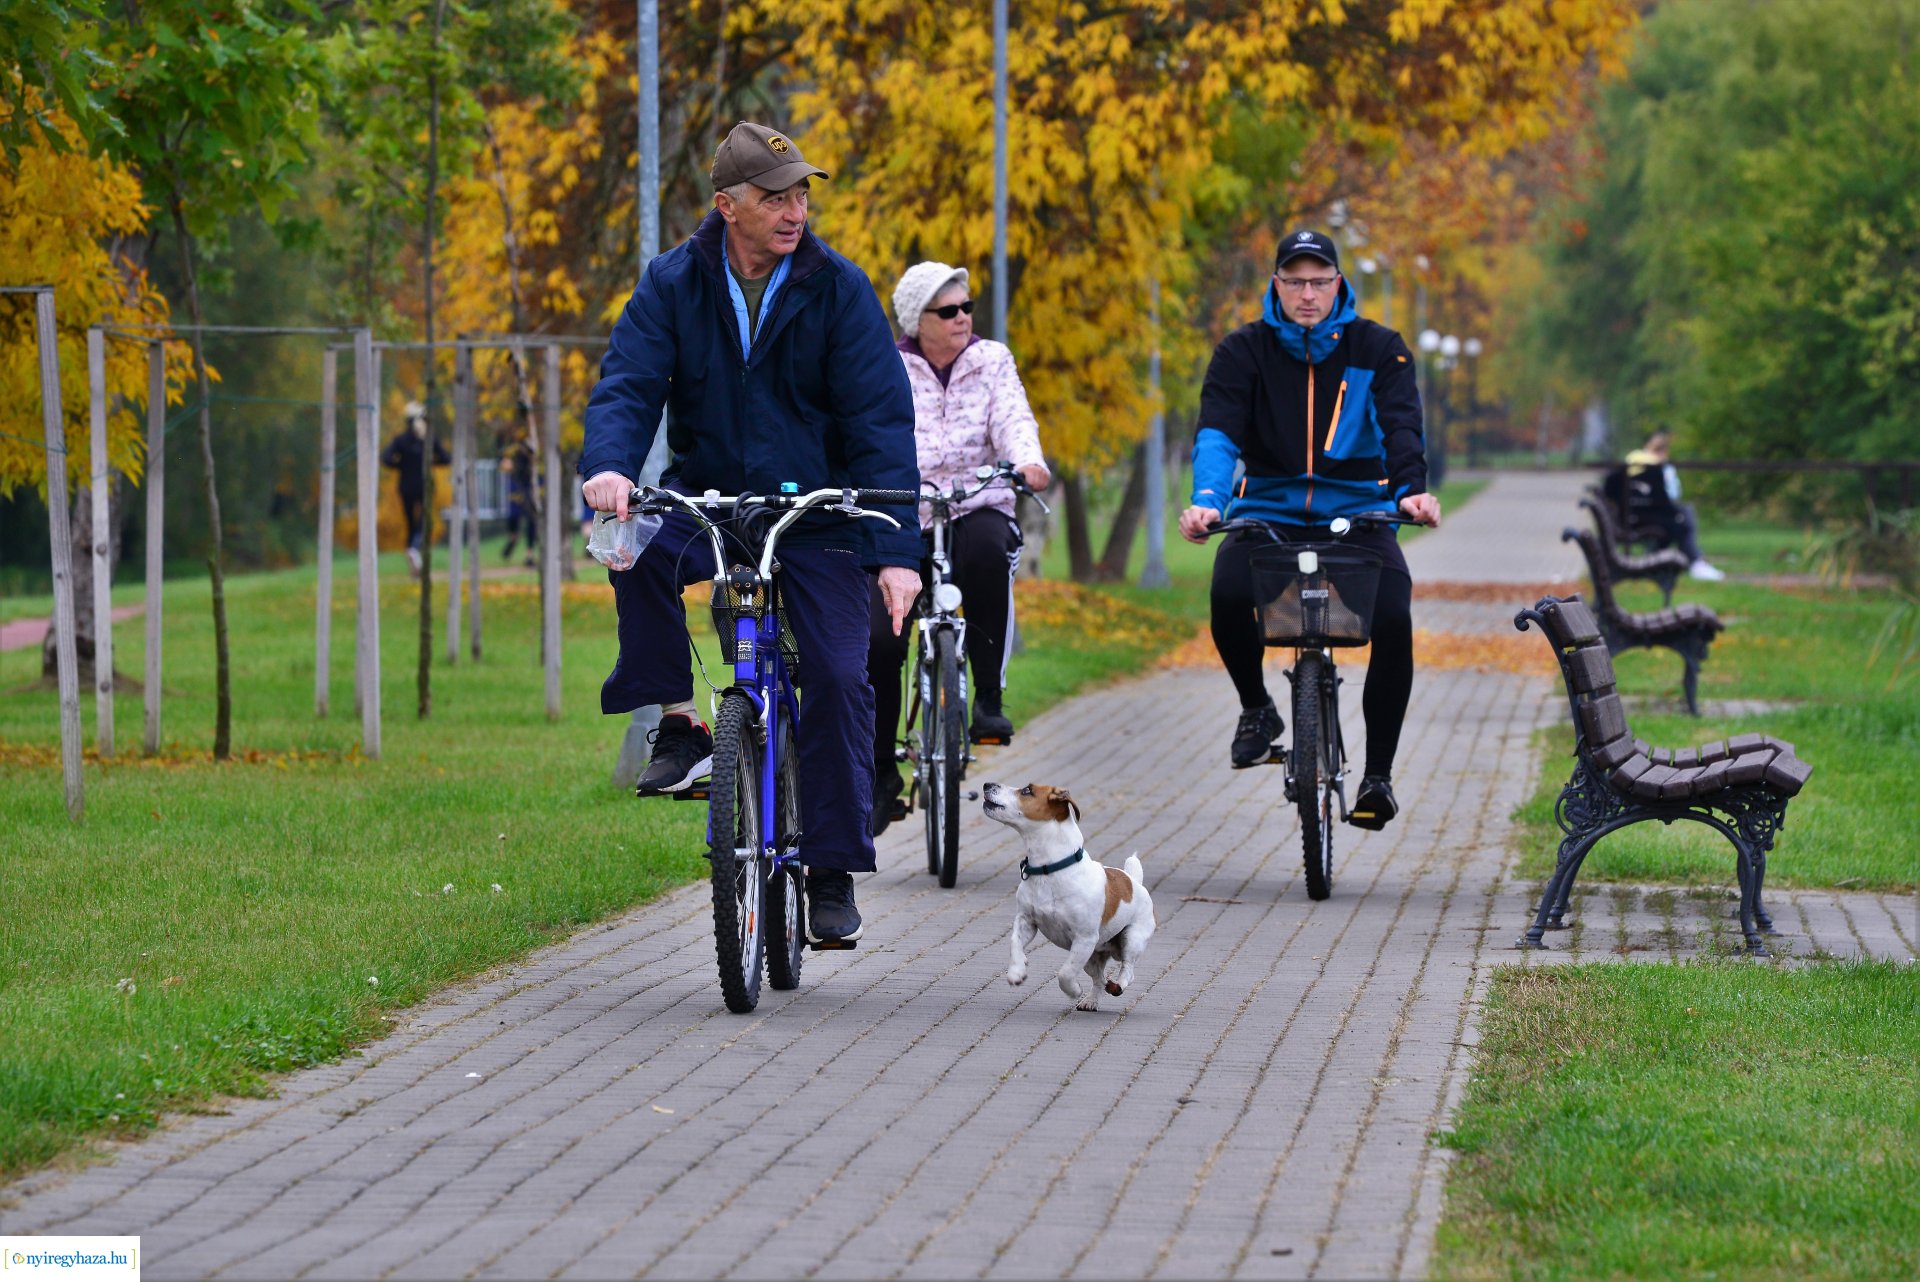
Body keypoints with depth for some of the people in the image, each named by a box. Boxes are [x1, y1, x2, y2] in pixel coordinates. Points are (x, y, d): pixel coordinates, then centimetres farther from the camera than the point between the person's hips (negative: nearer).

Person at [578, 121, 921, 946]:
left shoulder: (838, 288, -8)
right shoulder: (674, 283, -4)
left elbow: (881, 420, -11)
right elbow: (627, 383, -11)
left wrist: (897, 551, -20)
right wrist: (608, 466, -35)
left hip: (815, 513, -1)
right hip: (706, 500, 1)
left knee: (838, 676, -11)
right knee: (634, 544, -32)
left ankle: (832, 873, 2)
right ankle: (677, 725, -16)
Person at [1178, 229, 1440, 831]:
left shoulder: (1378, 350, 2)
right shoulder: (1244, 352, 1)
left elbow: (1402, 426, -12)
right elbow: (1217, 432, -13)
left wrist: (1412, 489, -33)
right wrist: (1207, 500, -33)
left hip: (1357, 516, 0)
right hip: (1268, 514, 0)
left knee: (1394, 620, -25)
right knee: (1228, 594, -32)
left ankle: (1377, 775, -10)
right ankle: (1256, 708, 0)